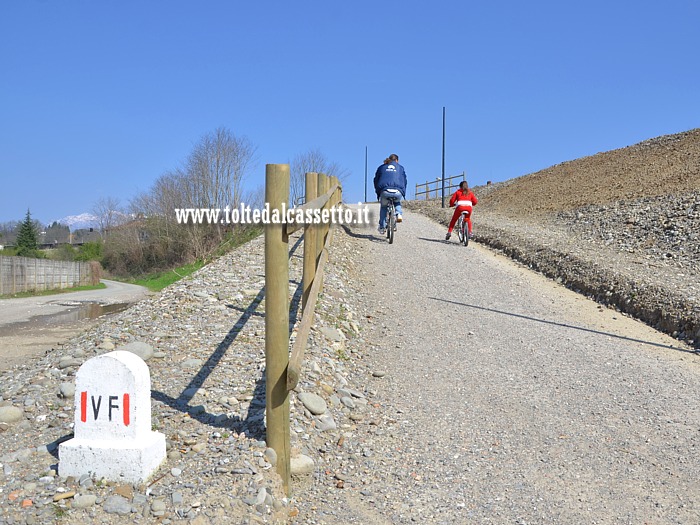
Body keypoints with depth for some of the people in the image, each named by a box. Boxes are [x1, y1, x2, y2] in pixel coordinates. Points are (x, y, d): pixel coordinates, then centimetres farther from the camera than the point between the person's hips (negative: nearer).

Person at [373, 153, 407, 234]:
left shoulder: (381, 167, 25)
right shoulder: (400, 168, 25)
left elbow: (376, 180, 25)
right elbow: (404, 181, 27)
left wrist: (377, 192, 32)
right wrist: (403, 192, 35)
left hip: (385, 191, 0)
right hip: (398, 192, 0)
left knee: (383, 206, 26)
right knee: (397, 203, 34)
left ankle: (382, 227, 21)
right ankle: (398, 214, 7)